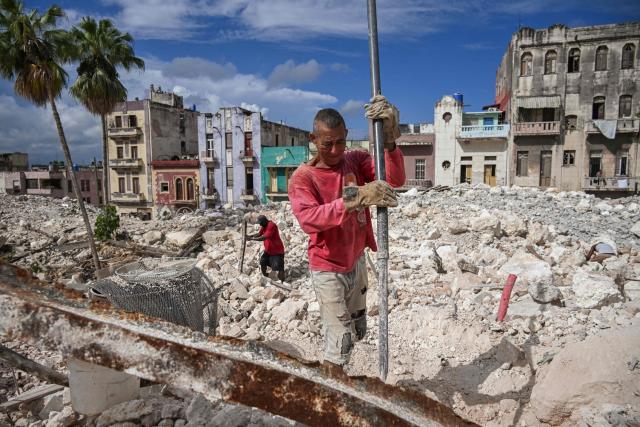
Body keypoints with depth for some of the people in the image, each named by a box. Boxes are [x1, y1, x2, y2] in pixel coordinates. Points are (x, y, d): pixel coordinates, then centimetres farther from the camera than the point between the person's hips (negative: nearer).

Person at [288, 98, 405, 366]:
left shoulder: (356, 161, -2)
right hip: (328, 270, -6)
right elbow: (308, 219, -34)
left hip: (357, 262, 6)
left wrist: (389, 138, -34)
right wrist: (355, 198, -45)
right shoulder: (302, 178, -16)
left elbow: (396, 180, -18)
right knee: (340, 341, -4)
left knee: (357, 332, 20)